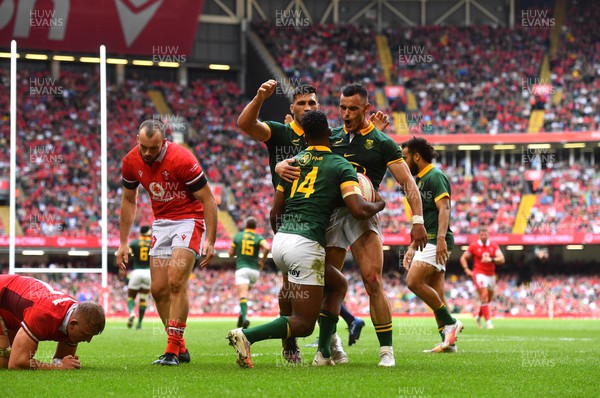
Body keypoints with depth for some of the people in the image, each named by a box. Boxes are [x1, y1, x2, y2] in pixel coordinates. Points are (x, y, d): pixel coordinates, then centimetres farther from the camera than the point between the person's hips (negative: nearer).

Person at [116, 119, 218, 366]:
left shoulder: (181, 160, -23)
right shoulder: (131, 162, -7)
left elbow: (207, 200, -16)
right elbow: (129, 201, 10)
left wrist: (210, 241, -21)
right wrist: (123, 243, 9)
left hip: (189, 220, -6)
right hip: (161, 223, 6)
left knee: (176, 282, -19)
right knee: (158, 289, 1)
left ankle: (172, 351, -18)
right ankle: (180, 348, 13)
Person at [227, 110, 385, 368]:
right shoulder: (341, 166, 2)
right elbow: (359, 210, -8)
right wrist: (378, 205, 13)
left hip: (280, 240, 7)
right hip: (306, 245, -7)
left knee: (338, 284, 27)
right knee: (303, 324, -1)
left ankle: (325, 353, 18)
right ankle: (246, 336, -22)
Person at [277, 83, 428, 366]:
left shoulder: (382, 143, 3)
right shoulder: (332, 138, 13)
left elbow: (408, 184, 0)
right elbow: (300, 160, 15)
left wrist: (417, 220, -12)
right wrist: (283, 166, -11)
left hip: (362, 216, -4)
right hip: (330, 214, 4)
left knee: (373, 282, -16)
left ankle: (386, 350, -9)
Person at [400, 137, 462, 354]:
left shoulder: (435, 176, -8)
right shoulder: (419, 180, 22)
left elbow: (444, 208, -20)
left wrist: (441, 238, -31)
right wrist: (412, 247, 25)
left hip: (436, 243, -10)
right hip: (427, 242, 10)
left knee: (414, 281, -18)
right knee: (435, 294, 5)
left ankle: (450, 323, -12)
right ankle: (448, 341, 3)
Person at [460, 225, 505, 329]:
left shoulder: (494, 246, 4)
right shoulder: (474, 246, -1)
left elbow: (501, 259, -5)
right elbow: (463, 258, 7)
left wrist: (491, 259, -23)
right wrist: (467, 270, -6)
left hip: (491, 274, 4)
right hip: (479, 273, -4)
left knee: (489, 299, 12)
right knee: (484, 295, -19)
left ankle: (478, 316, 36)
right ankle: (488, 321, -18)